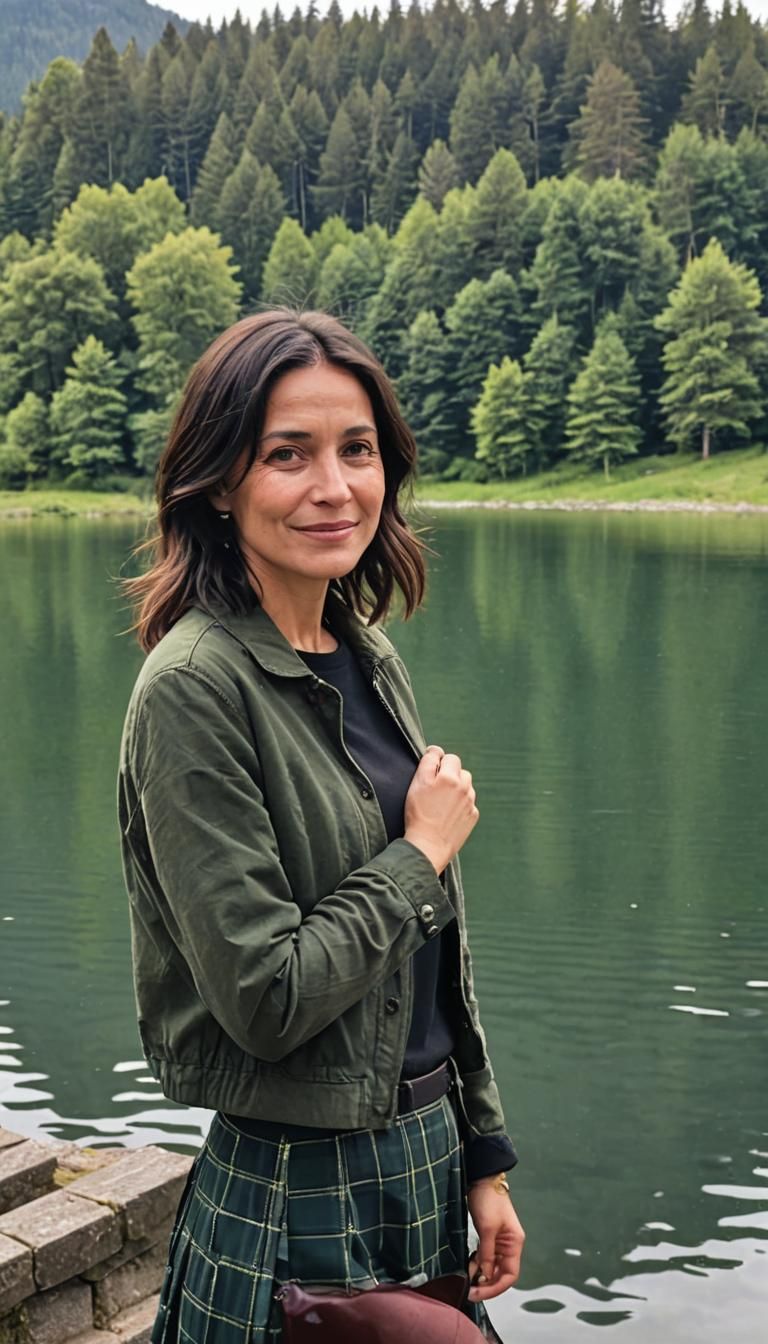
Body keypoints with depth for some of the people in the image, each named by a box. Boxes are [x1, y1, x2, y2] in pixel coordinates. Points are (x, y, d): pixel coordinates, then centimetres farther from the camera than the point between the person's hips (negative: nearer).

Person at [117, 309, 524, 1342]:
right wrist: (425, 852, -12)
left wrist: (484, 1159, 12)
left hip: (427, 1164, 7)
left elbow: (434, 953, 10)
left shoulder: (370, 662, 5)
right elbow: (266, 996, -24)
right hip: (296, 1200, -7)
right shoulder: (194, 689, -19)